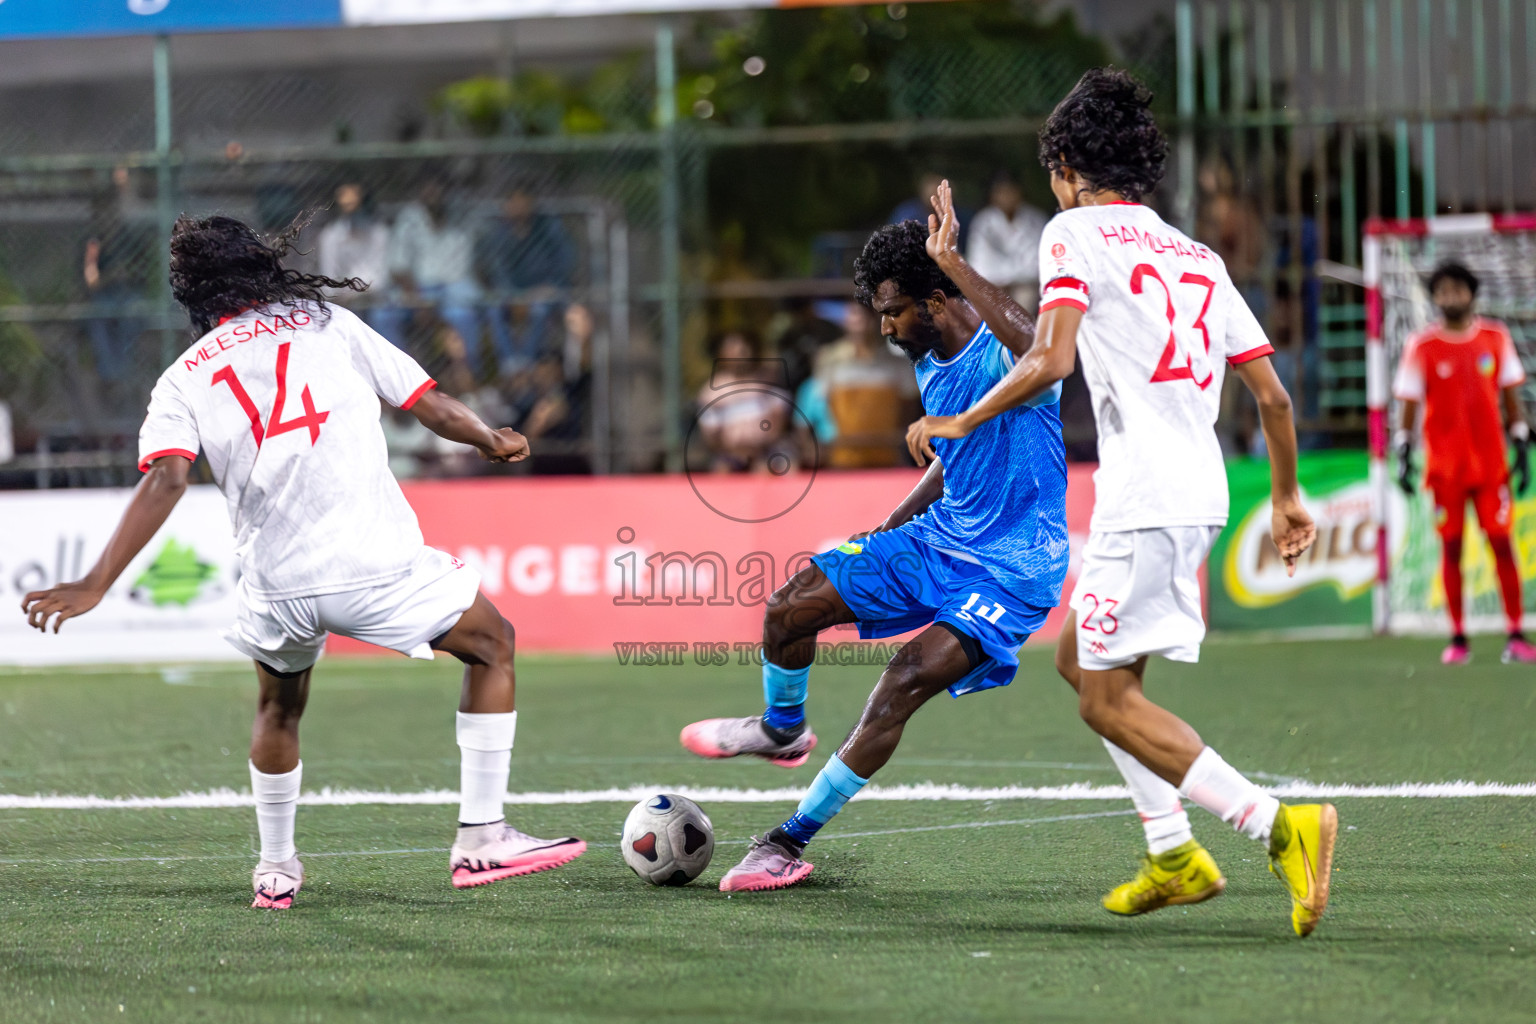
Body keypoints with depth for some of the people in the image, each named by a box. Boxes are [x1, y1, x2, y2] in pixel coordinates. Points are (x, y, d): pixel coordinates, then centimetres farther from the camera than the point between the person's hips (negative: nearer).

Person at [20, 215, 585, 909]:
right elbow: (431, 407, 12)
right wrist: (491, 441, 33)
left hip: (274, 585, 2)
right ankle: (480, 838, 15)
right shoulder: (329, 324, 11)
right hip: (375, 561, -2)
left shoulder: (182, 380, 10)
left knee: (278, 709, 32)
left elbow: (165, 480, -7)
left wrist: (94, 587, -10)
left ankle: (276, 871, 34)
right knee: (492, 644, 21)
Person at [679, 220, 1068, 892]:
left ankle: (791, 842, -14)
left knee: (904, 684, -23)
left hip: (1010, 572, -9)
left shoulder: (1000, 355, -20)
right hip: (938, 536, 9)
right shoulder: (930, 365, 7)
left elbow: (1044, 357, -47)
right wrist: (887, 530, 21)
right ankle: (782, 730, 33)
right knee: (789, 608, 1)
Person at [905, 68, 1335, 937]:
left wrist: (960, 423, -4)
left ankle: (1280, 826, -19)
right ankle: (1175, 856, 16)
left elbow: (1051, 359, -15)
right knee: (1081, 660, 22)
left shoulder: (1076, 232, -1)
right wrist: (1289, 497, 29)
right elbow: (1272, 393, 17)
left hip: (1142, 498, -8)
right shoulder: (1199, 257, 19)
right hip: (1203, 492, 8)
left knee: (1108, 700, -4)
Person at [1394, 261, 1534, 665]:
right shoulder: (1421, 346, 0)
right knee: (1451, 547, 1)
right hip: (1444, 462, -1)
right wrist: (1404, 454, -8)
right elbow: (1408, 404, 1)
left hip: (1491, 462, 1)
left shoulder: (1495, 337, 4)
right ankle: (1457, 639, 7)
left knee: (1502, 543, -4)